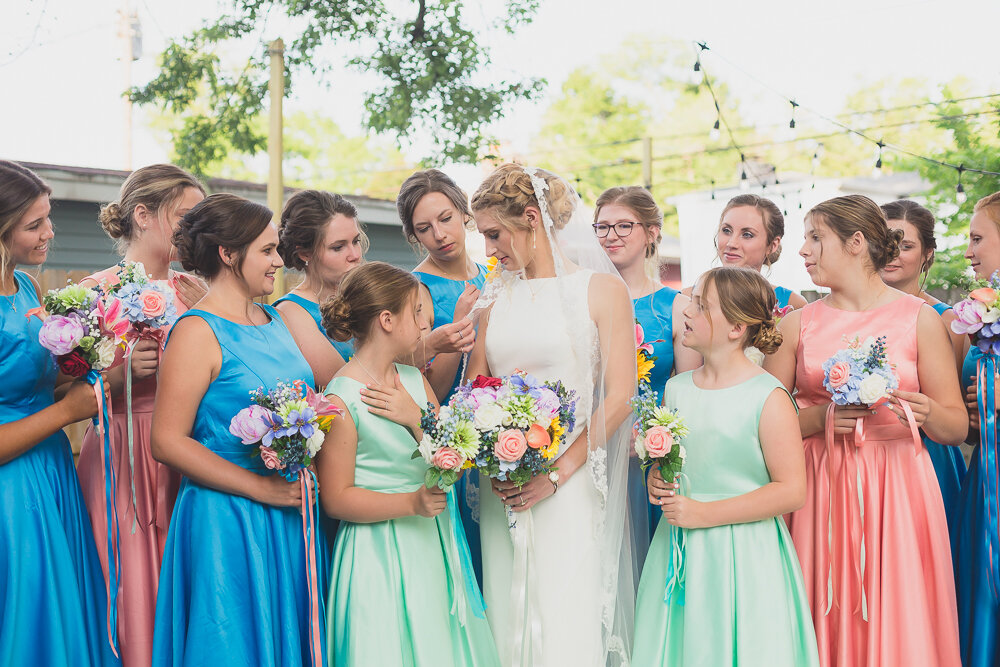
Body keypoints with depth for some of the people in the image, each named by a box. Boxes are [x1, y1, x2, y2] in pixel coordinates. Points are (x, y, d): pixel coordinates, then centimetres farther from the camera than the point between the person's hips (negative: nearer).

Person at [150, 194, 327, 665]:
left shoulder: (275, 320, 10)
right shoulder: (198, 332, -13)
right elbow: (167, 442, -17)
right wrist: (261, 488, -18)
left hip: (292, 516, 7)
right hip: (228, 521, -7)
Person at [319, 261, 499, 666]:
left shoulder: (414, 380, 7)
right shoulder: (341, 400, -15)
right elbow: (336, 499, -15)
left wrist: (416, 418, -13)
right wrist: (411, 502, -24)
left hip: (432, 546, 7)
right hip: (380, 554, -7)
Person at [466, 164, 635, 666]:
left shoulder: (602, 289, 0)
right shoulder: (496, 295, 13)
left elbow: (618, 398, -6)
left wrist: (556, 474, -12)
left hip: (569, 487, -4)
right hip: (501, 491, 4)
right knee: (508, 622, 4)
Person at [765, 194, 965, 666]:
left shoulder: (920, 319, 3)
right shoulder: (797, 325, 6)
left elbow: (957, 427, 4)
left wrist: (926, 413, -16)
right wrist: (818, 419, -13)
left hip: (897, 488, -1)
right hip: (818, 490, 1)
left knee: (894, 624, 0)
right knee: (826, 623, 2)